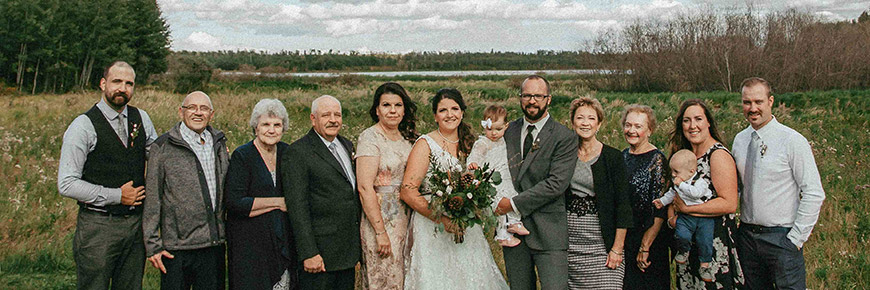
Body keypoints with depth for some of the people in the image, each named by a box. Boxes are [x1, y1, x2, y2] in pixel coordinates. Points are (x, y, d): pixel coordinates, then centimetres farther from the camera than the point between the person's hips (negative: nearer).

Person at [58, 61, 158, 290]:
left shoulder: (141, 118, 8)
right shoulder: (84, 126, -8)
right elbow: (66, 185, -11)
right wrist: (117, 196, -12)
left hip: (135, 224, 5)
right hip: (98, 226, -5)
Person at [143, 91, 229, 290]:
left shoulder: (219, 143, 10)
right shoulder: (163, 147, -4)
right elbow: (152, 199, -3)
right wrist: (152, 245, -5)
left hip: (215, 244, 4)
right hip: (177, 247, -4)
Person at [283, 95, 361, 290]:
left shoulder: (347, 146, 13)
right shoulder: (297, 153, -10)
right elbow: (297, 207, -14)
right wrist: (309, 253, -18)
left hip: (349, 251, 7)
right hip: (321, 252, -7)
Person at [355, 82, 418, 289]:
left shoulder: (407, 137, 9)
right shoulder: (370, 137, -12)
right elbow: (365, 188, -18)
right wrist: (380, 232, -20)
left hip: (407, 220, 7)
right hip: (381, 221, -7)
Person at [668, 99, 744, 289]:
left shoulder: (718, 155, -14)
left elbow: (729, 204, -21)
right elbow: (673, 194, 18)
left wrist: (686, 208, -18)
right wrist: (671, 218, -2)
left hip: (715, 242, -7)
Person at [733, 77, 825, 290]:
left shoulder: (793, 141, -10)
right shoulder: (739, 140, 6)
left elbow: (814, 194, -10)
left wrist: (796, 238, -11)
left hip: (782, 238, -5)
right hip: (746, 236, 5)